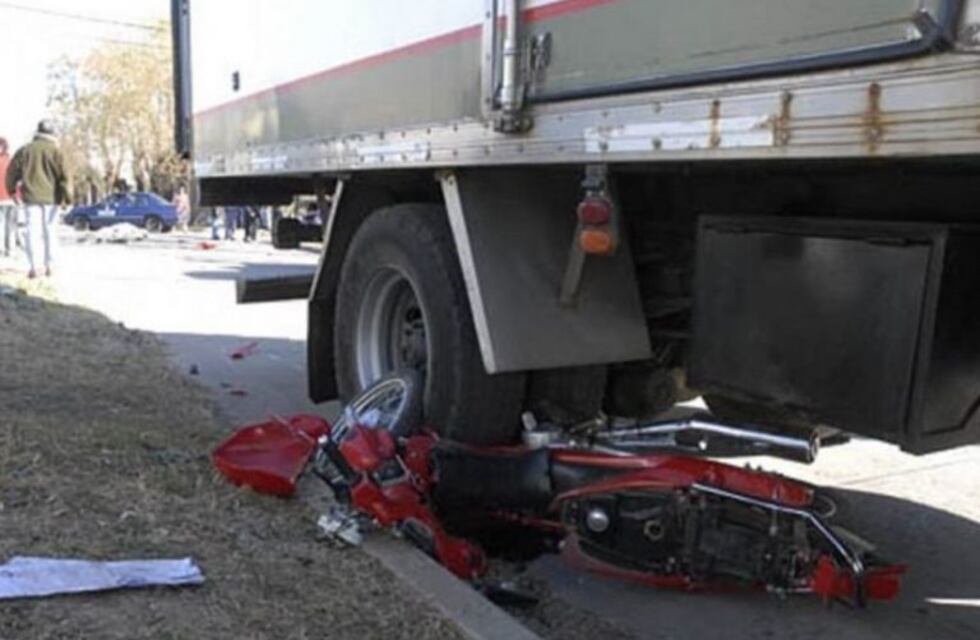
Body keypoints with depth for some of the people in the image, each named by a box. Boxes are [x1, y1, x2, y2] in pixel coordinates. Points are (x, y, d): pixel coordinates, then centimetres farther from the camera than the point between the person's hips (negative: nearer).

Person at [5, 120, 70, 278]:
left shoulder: (25, 150, 5)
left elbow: (12, 170, 10)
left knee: (32, 230, 0)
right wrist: (67, 197, -5)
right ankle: (49, 266, 10)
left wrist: (11, 189, 24)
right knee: (50, 231, 8)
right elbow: (63, 176, -9)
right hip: (50, 197, -1)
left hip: (31, 196, 1)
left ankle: (33, 266, -9)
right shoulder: (55, 151, -4)